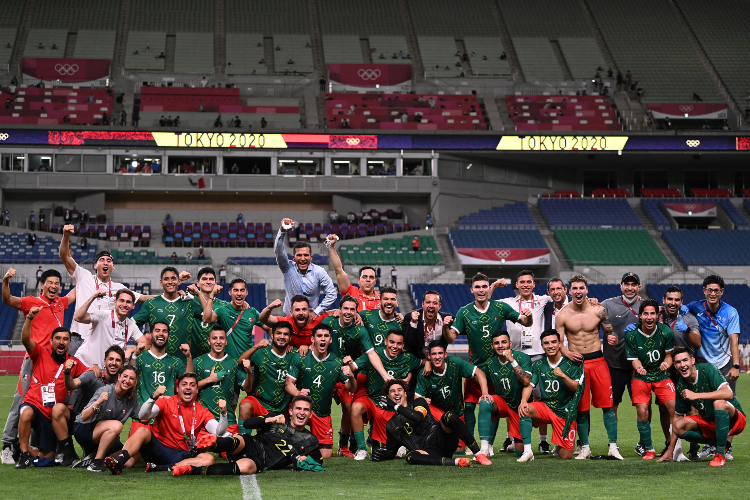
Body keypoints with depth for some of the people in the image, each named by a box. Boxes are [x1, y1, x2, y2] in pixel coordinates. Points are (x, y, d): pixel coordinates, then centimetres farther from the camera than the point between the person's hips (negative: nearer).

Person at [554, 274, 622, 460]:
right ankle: (585, 448, 13)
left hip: (598, 361, 0)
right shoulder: (563, 315, -1)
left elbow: (610, 332, 8)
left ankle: (613, 447, -3)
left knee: (608, 404, -5)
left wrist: (613, 339, -16)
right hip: (576, 362, 0)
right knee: (581, 408, 3)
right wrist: (567, 353, -19)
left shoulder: (598, 311, 0)